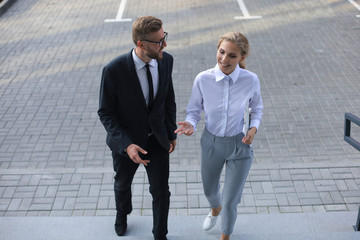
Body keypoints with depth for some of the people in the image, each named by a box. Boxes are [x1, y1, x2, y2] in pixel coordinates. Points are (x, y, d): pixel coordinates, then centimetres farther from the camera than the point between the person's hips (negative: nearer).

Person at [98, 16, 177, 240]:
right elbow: (106, 112, -19)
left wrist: (172, 133, 6)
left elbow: (169, 99, 1)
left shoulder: (166, 60, -15)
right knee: (123, 185, 25)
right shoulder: (114, 70, -28)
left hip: (157, 139, 2)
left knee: (161, 192, 7)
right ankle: (122, 212, 60)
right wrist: (126, 145, -30)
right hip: (126, 141, -2)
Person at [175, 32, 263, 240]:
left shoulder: (251, 80, -19)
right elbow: (194, 110, -5)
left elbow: (257, 108, 0)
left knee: (230, 201, 7)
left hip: (239, 145, -2)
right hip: (211, 142, 2)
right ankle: (215, 209, 67)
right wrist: (190, 124, -26)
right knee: (209, 190, 27)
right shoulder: (203, 79, -19)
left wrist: (254, 128, -18)